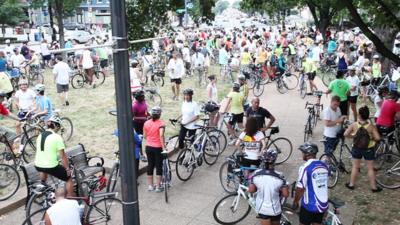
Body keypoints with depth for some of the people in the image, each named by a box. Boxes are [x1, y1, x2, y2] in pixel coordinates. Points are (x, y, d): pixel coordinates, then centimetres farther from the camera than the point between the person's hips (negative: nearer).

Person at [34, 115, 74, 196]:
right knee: (69, 179, 13)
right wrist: (67, 168, -1)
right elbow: (62, 156, -13)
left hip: (38, 166, 7)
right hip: (51, 167, -7)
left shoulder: (40, 135, 7)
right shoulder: (57, 137, -13)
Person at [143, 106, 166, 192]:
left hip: (148, 147, 5)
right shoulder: (161, 123, -13)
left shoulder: (146, 123, 2)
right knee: (159, 166, 6)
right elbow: (161, 135, -27)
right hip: (157, 148, -5)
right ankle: (158, 187, 11)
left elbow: (144, 136, 8)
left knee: (150, 166, 14)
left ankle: (150, 186, 22)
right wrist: (164, 147, -25)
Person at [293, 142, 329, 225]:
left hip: (309, 206, -6)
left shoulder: (305, 168, -19)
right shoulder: (324, 166, 2)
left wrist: (295, 202, -2)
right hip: (323, 205, 6)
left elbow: (300, 189, -16)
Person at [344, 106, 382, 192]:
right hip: (369, 149, -1)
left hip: (356, 148, 1)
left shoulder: (354, 125, -14)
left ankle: (351, 184, 24)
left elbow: (345, 134, -14)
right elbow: (377, 138, -23)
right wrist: (372, 138, -3)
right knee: (370, 168, 11)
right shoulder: (371, 126, -17)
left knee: (355, 167, 16)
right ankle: (374, 187, 18)